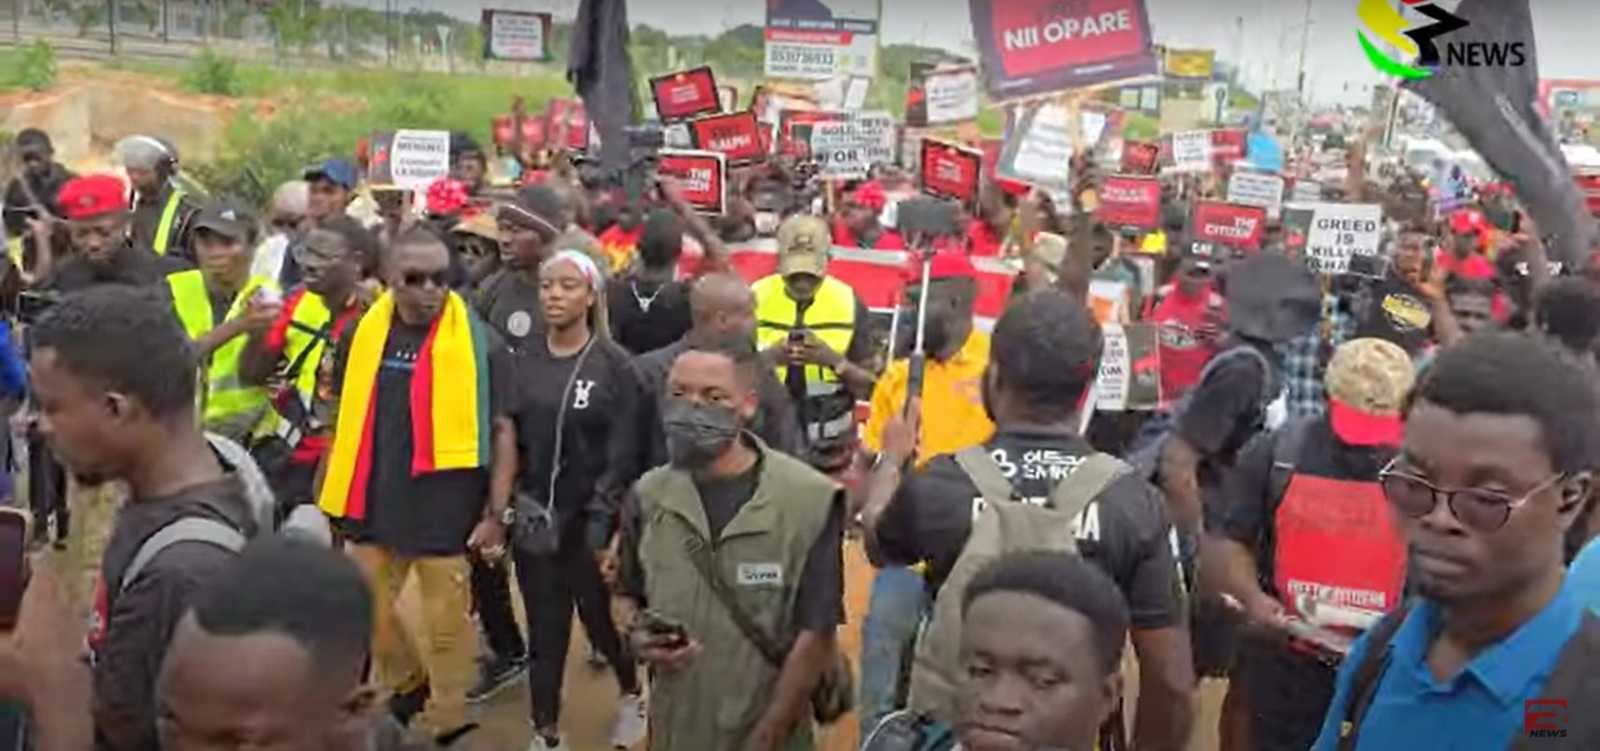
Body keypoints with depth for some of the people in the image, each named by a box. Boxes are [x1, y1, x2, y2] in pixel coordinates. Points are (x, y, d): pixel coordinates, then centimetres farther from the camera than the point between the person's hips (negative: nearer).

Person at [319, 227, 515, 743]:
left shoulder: (479, 342, -10)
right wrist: (331, 492, 13)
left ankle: (446, 722, 29)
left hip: (447, 507, -4)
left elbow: (501, 430, -7)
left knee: (446, 622, 9)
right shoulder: (362, 334, 1)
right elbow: (346, 420, 12)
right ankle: (408, 685, 44)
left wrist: (496, 513, -11)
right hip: (373, 501, 4)